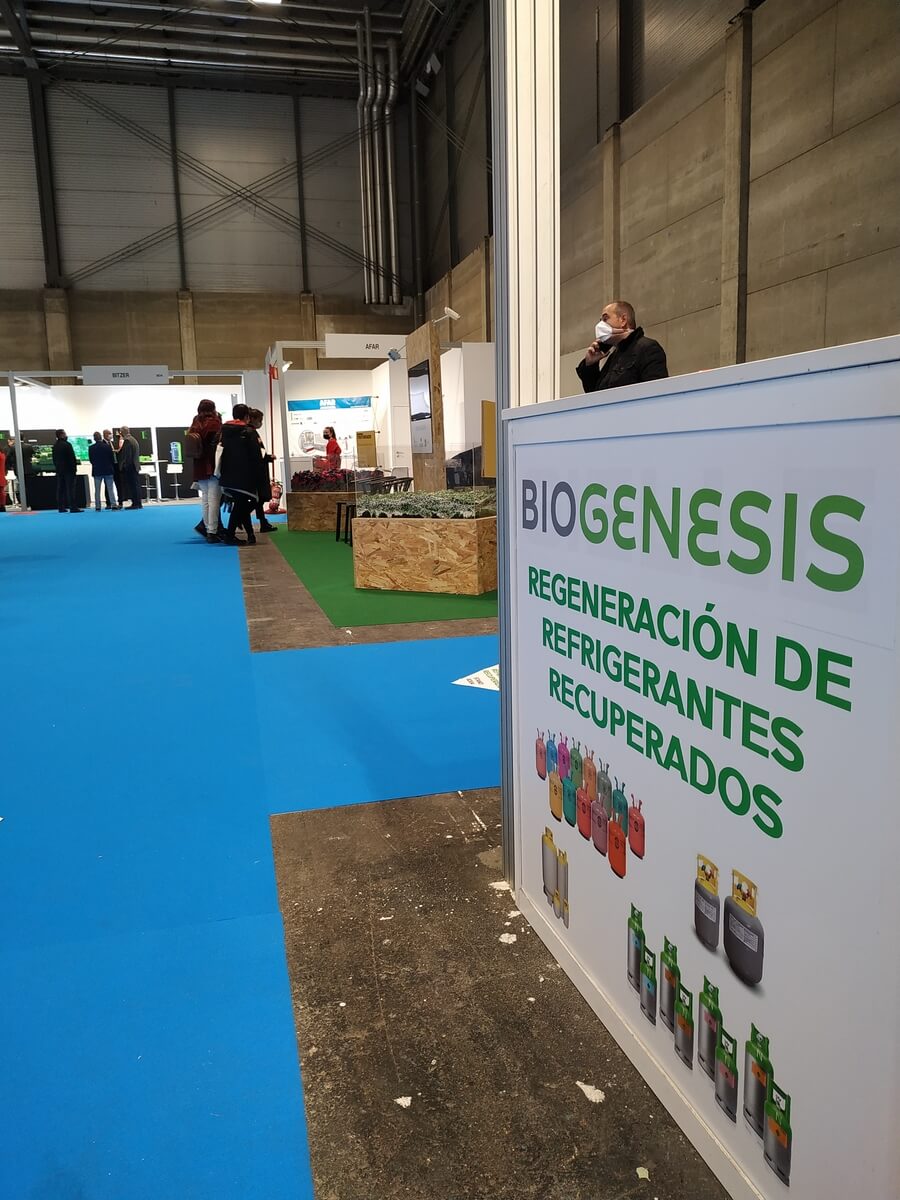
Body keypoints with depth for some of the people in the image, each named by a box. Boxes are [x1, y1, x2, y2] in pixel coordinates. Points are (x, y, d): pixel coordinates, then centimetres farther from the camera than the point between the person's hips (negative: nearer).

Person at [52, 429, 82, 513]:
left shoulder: (55, 446, 10)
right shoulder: (67, 444, -12)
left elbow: (54, 459, 13)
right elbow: (72, 458, -14)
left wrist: (57, 467, 18)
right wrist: (75, 468, -8)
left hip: (59, 470, 7)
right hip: (68, 469, -7)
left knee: (60, 489, 8)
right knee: (70, 489, -7)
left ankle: (61, 507, 9)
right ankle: (73, 507, -10)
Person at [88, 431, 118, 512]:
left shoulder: (91, 448, -6)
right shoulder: (108, 446, -8)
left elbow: (91, 460, 2)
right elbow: (112, 458, -2)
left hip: (97, 471, 1)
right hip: (108, 470, 0)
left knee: (97, 490, 6)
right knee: (111, 488, 3)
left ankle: (98, 506, 5)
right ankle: (114, 504, -4)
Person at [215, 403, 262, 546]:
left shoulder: (223, 431, 9)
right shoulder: (249, 432, -8)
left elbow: (220, 453, 9)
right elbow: (256, 456, -10)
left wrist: (223, 473, 13)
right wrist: (258, 476, -4)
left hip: (228, 475, 6)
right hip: (245, 476, -6)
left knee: (241, 505, 14)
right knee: (240, 506, 0)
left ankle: (250, 535, 15)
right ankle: (229, 535, -5)